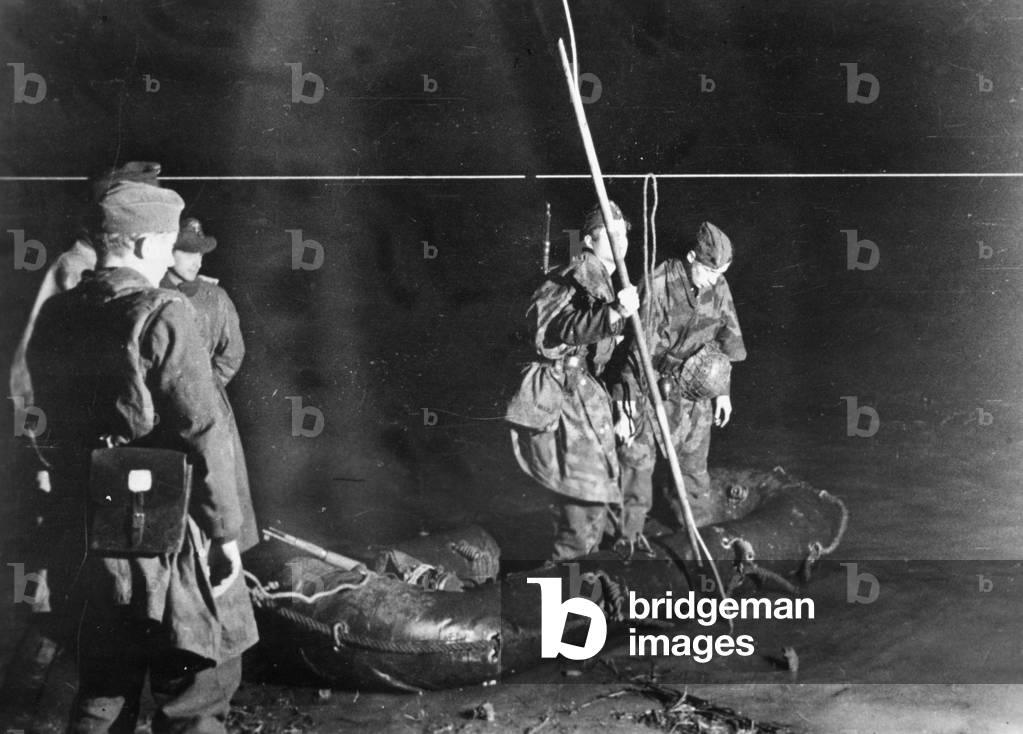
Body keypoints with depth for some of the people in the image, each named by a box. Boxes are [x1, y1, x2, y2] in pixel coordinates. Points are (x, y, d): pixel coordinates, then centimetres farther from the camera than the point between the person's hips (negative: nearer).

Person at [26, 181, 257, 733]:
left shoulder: (55, 315, 5)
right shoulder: (161, 315, -16)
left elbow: (51, 418, 12)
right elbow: (202, 434, -18)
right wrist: (225, 532, -10)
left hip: (88, 532, 7)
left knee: (103, 687, 18)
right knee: (197, 682, 6)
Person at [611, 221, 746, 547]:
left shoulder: (718, 287, -4)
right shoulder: (658, 285, -20)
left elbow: (726, 338, 10)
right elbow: (637, 347, -19)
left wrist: (724, 391, 13)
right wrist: (626, 405, -19)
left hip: (693, 390, 4)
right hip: (649, 385, -4)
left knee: (693, 461, 10)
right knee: (637, 459, 0)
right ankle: (629, 533, 14)